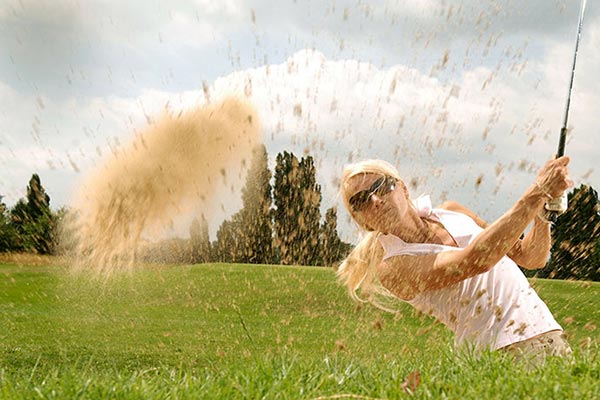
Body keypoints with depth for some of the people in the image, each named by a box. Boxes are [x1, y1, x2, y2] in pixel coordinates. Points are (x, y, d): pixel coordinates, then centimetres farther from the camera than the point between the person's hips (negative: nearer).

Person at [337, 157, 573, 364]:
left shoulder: (450, 212, 13)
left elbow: (530, 258, 18)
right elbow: (476, 260, -20)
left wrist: (542, 214, -2)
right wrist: (539, 191, -19)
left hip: (547, 334, 5)